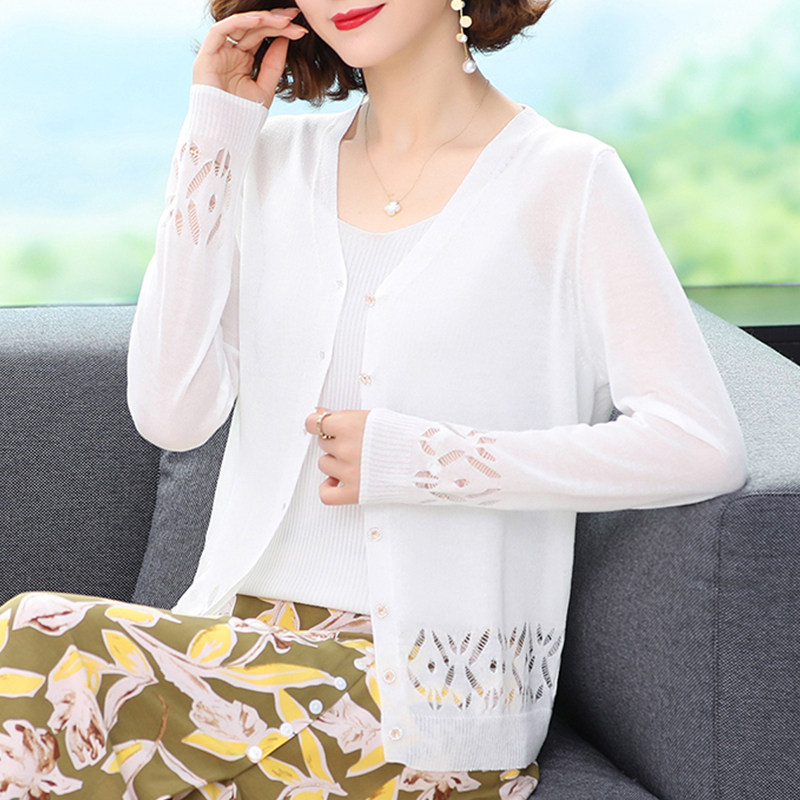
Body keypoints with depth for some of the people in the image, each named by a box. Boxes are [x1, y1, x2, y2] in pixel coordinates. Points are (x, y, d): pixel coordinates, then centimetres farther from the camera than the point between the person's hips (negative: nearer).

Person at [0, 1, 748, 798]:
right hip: (252, 633, 5)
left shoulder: (564, 179, -2)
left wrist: (421, 459, -14)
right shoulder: (275, 159, 13)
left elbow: (704, 446, -11)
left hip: (431, 688, -4)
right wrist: (215, 126, 2)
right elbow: (171, 412, 0)